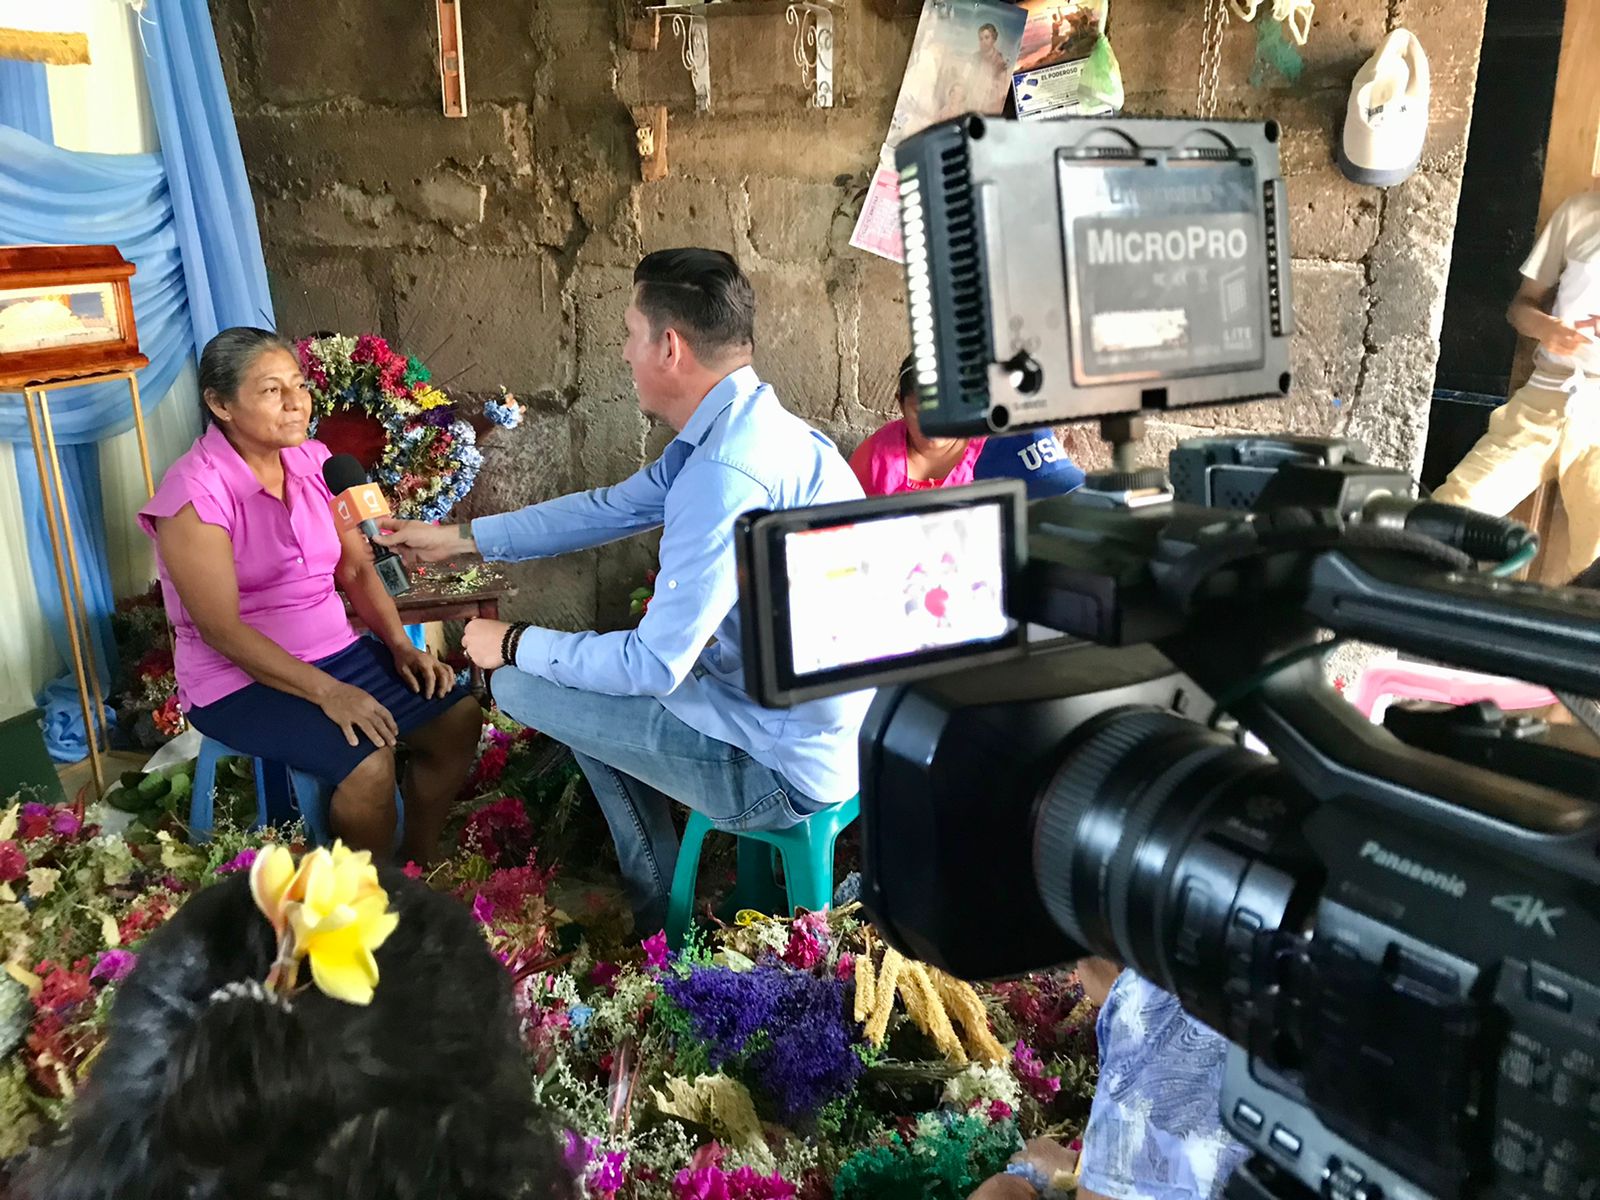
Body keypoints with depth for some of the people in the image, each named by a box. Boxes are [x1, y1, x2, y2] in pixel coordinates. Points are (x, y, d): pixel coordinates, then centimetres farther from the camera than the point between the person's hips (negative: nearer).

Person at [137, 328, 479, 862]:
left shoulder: (313, 460, 3)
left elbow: (357, 568, 7)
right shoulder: (194, 491, -17)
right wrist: (326, 691, -25)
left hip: (337, 648, 7)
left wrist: (401, 644, -8)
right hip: (242, 677, -7)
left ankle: (419, 861, 12)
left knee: (459, 714, -7)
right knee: (368, 763, -27)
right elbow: (222, 629, -20)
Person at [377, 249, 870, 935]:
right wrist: (457, 538, 22)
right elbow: (609, 509, 16)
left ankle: (655, 910, 19)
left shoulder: (726, 476, -28)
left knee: (519, 684, -3)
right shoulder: (734, 433, 5)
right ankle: (656, 901, 35)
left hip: (781, 769, -10)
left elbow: (653, 665, -25)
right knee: (601, 666, 26)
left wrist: (514, 645, -8)